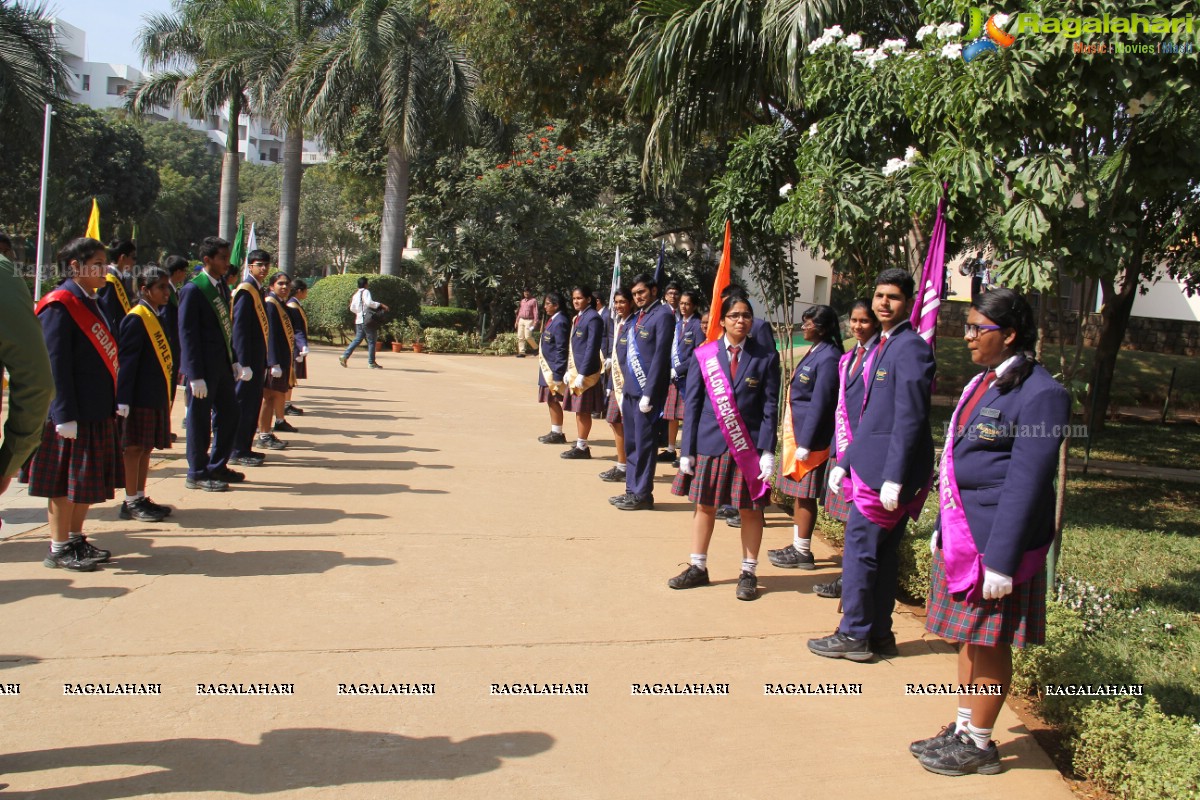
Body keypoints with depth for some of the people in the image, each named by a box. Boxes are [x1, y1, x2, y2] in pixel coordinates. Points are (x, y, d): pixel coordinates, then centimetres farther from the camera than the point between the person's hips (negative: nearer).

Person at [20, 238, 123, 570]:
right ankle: (59, 549, 11)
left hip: (96, 412, 9)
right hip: (72, 413, -9)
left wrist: (110, 406, 15)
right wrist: (65, 416, -22)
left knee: (87, 480, 16)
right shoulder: (60, 305, -14)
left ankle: (76, 539, 27)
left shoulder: (90, 303, 14)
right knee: (64, 482, 1)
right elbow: (56, 365, -19)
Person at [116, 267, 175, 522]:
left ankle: (140, 498, 19)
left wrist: (166, 396, 16)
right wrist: (124, 400, -20)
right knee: (134, 448, -2)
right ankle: (130, 503, 5)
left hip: (156, 396, 9)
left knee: (146, 447, 12)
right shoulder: (136, 319, -12)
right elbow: (127, 361, -16)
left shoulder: (157, 317, 15)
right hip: (140, 397, -9)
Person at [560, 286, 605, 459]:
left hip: (585, 371, -9)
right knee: (578, 409, 12)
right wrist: (569, 370, 14)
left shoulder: (593, 318, -13)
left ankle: (582, 447, 4)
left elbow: (592, 347, -17)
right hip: (575, 369, 9)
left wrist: (582, 373, -20)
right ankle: (579, 445, 19)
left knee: (583, 410, -3)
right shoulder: (577, 317, 15)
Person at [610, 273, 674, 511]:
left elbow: (660, 356, -15)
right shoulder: (637, 317, 16)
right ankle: (632, 490, 22)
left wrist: (648, 394, -18)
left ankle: (642, 495, 7)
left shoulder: (663, 315, -9)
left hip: (646, 391, -8)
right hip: (630, 390, 8)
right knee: (630, 444, 13)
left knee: (643, 444, -1)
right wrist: (624, 390, 14)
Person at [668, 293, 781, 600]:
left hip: (749, 446, -1)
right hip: (710, 444, 1)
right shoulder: (703, 355, 1)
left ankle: (749, 573, 20)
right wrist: (687, 450, -2)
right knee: (704, 506, 11)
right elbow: (692, 403, 2)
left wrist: (767, 452, -10)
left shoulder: (766, 358, -1)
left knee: (751, 510, 7)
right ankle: (698, 568, 25)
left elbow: (770, 407, -3)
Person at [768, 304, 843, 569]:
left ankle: (803, 552, 10)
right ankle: (797, 547, 24)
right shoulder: (815, 352, 11)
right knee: (798, 493, 15)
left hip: (809, 436, -9)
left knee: (804, 495, 0)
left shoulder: (828, 358, -18)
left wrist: (805, 443, -19)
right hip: (797, 432, 9)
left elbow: (820, 404, -20)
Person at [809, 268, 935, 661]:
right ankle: (879, 634, 23)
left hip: (887, 468, -9)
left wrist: (893, 477, -22)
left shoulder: (910, 347, -13)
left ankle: (854, 636, 7)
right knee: (881, 553, 14)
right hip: (869, 464, 9)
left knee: (859, 549, -4)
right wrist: (845, 461, 18)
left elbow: (910, 417, -19)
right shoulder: (881, 346, 16)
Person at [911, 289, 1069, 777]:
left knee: (989, 642, 4)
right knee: (969, 637, 17)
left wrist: (1001, 559, -19)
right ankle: (963, 730, 29)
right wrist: (943, 528, 18)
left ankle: (978, 745, 18)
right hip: (962, 533, 8)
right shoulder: (983, 383, 11)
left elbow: (1026, 484, -19)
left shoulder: (1039, 395, -16)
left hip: (995, 539, -8)